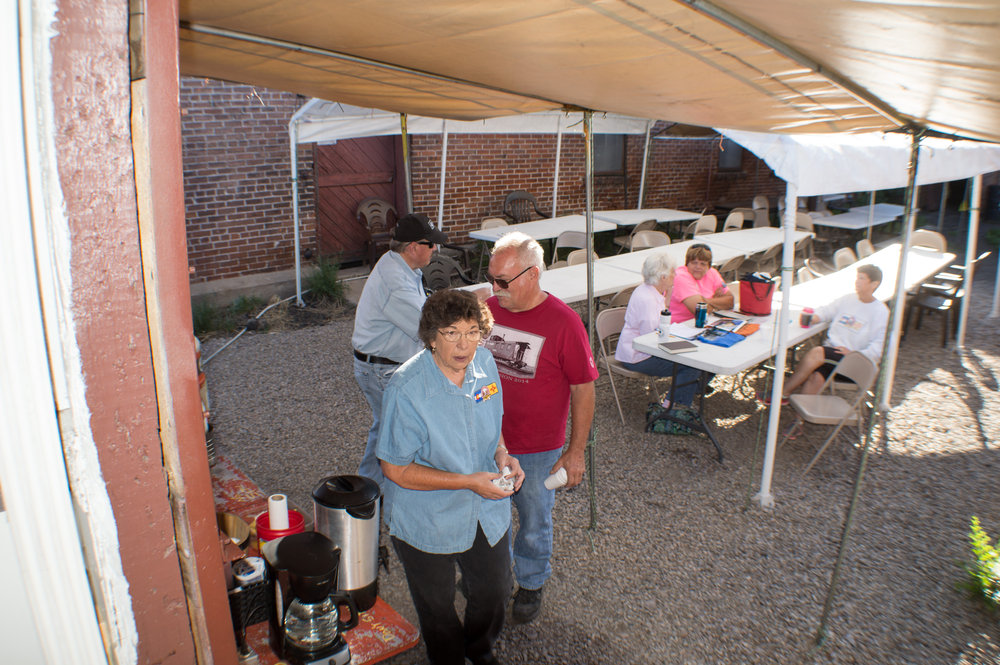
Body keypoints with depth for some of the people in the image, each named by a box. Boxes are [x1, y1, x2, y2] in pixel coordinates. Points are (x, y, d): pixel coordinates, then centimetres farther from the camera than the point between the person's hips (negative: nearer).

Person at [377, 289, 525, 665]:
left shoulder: (484, 363, -11)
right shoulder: (406, 390, -29)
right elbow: (395, 469, -22)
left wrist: (502, 455, -13)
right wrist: (468, 482, -26)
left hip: (488, 511, 5)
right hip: (428, 522, -5)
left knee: (494, 595, 25)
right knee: (438, 610, 20)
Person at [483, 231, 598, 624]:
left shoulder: (563, 322, -20)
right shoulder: (489, 308, -6)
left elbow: (583, 388, -13)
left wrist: (576, 451, -10)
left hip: (538, 450, -3)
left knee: (534, 524, 18)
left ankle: (531, 583, 44)